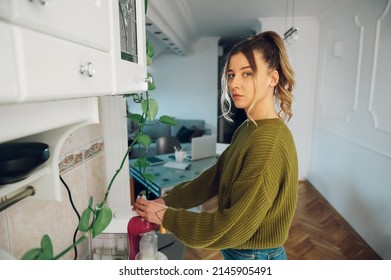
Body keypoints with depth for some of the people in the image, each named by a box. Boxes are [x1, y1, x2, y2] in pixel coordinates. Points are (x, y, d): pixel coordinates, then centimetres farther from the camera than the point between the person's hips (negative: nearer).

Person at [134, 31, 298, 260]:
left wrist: (166, 217, -19)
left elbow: (234, 227, -27)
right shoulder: (247, 129, 0)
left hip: (256, 257, -7)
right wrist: (165, 201, 0)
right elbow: (214, 177, 5)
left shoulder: (269, 141, -28)